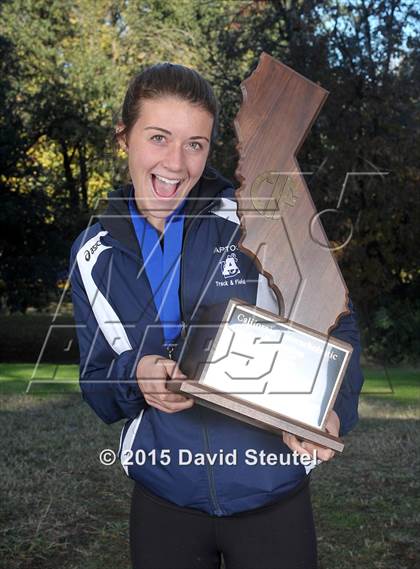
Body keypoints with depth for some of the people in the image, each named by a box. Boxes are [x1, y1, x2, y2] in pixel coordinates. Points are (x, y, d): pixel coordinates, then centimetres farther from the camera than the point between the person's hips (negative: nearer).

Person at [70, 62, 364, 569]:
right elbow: (97, 388, 7)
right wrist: (135, 377, -16)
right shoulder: (94, 254, 0)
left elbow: (334, 324, -2)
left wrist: (331, 407, -21)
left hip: (273, 495, -2)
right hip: (163, 502, 3)